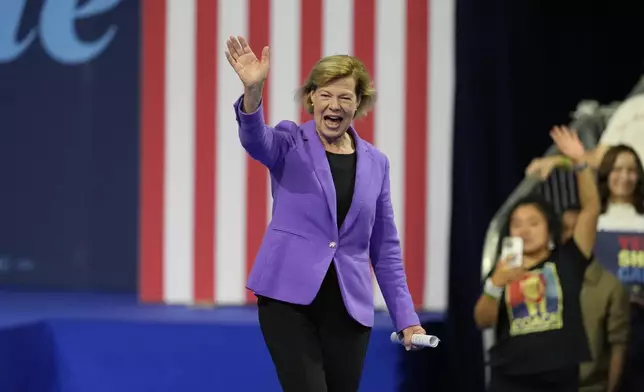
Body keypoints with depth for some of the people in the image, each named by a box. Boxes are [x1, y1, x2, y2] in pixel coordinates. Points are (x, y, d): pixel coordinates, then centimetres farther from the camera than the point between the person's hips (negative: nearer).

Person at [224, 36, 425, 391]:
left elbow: (385, 248, 14)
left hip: (348, 307, 4)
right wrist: (253, 91, -44)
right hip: (289, 296, -4)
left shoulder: (375, 162, 11)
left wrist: (405, 317, 9)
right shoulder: (291, 142, 1)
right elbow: (255, 140, -24)